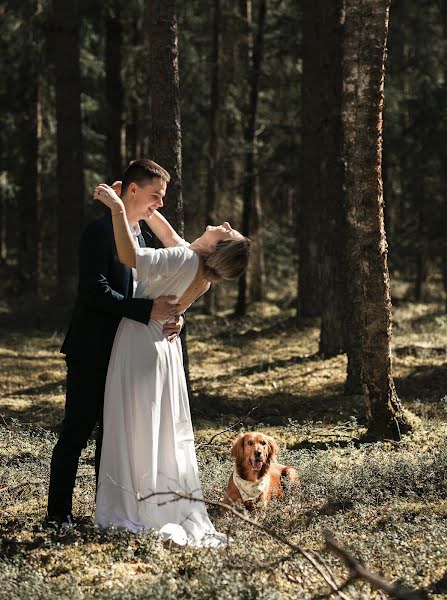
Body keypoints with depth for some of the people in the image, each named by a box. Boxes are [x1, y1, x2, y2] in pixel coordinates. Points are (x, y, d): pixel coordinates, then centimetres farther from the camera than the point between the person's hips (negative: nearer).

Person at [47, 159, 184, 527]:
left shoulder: (146, 238, 14)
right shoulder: (100, 232, -13)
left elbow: (158, 290, 15)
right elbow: (95, 291, -22)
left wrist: (174, 316, -7)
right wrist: (148, 311, -27)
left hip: (124, 355, 8)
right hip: (92, 352, -8)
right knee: (76, 433, -3)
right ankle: (59, 511, 4)